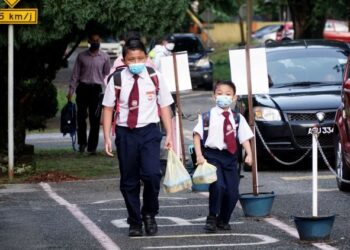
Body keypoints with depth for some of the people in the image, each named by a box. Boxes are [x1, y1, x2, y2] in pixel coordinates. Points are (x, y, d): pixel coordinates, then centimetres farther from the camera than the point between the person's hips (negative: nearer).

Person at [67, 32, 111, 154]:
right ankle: (82, 142, 20)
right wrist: (71, 90, 1)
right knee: (81, 117, 2)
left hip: (96, 89, -1)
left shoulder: (104, 57, 5)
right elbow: (75, 74, 7)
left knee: (95, 120, -1)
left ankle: (92, 146, 4)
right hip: (83, 88, 1)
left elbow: (107, 75, 9)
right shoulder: (82, 56, 6)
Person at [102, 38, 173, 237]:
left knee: (152, 174, -18)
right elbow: (108, 108, 3)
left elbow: (164, 106, 5)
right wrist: (107, 138, -2)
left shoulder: (155, 78, 0)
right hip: (125, 133, 1)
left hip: (149, 132, -1)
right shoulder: (117, 80, -1)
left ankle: (149, 214, 6)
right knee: (129, 181, 7)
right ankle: (135, 222, 22)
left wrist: (169, 135, 1)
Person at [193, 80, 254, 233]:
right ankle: (212, 218, -2)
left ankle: (223, 220, 23)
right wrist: (199, 155, -12)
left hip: (230, 157, 4)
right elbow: (197, 135, -2)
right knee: (218, 186, -22)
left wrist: (249, 154, -8)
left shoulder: (238, 118, 7)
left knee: (233, 191, 0)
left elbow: (244, 138, 7)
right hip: (212, 155, -4)